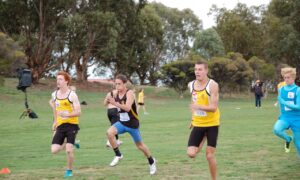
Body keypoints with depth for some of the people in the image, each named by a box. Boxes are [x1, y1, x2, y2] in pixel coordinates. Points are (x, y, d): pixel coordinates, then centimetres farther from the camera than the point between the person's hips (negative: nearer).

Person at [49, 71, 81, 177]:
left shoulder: (72, 95, -12)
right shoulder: (54, 94, 6)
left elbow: (78, 112, -16)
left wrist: (67, 114, -32)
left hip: (72, 125, -5)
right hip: (60, 125, 5)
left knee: (68, 150, -13)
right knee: (54, 150, -5)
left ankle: (69, 170, 10)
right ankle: (67, 144, 27)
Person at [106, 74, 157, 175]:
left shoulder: (129, 93, -21)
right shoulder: (116, 94, -2)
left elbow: (127, 108, -38)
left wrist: (115, 103, -48)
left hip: (132, 124, -5)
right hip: (122, 123, 5)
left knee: (139, 145, 11)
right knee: (109, 132, -25)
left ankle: (151, 162, 37)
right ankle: (118, 155, -9)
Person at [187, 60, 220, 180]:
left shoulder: (212, 85, -17)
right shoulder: (191, 85, 2)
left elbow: (214, 107, -23)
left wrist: (199, 107, -39)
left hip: (212, 124, -5)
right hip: (198, 124, 5)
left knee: (210, 155, -4)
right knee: (191, 154, -6)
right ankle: (203, 139, 28)